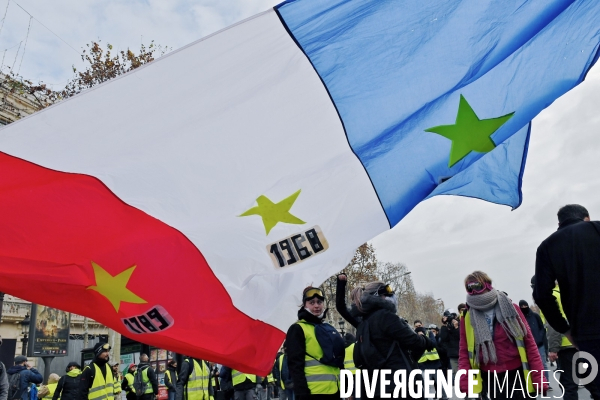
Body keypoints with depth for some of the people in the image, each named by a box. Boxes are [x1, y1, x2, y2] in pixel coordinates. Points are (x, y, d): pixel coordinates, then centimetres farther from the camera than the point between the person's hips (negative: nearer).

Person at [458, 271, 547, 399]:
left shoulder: (510, 309, -4)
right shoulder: (467, 318, -2)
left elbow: (529, 343, -3)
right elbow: (464, 351, 2)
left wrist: (538, 377, -7)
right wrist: (464, 381, -8)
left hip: (517, 373, -1)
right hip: (490, 378, 1)